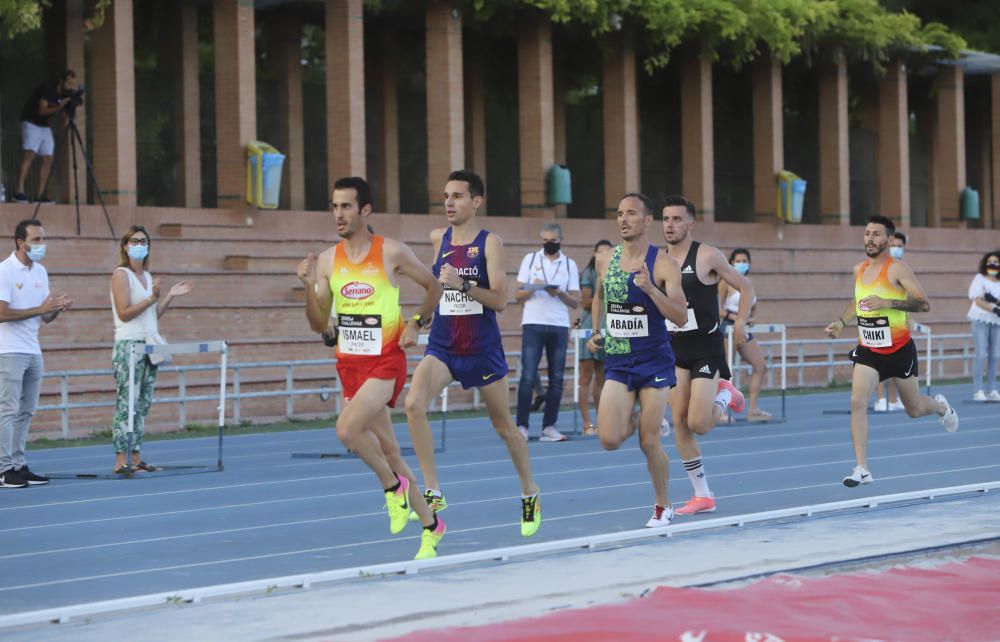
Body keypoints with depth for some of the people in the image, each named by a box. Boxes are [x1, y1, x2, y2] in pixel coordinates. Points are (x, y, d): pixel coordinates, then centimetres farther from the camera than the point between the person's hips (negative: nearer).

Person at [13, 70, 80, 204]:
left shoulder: (65, 95, 2)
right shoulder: (47, 90, -19)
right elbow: (42, 111, -27)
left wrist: (73, 104, -16)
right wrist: (59, 107, -38)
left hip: (45, 126, 8)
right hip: (31, 123, -8)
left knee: (48, 160, -2)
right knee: (29, 155, -22)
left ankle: (40, 194, 0)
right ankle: (19, 192, -30)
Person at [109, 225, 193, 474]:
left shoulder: (147, 276, 17)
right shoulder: (121, 274, -6)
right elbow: (124, 313, -14)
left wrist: (170, 296, 11)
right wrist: (151, 298, -20)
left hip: (148, 345, 8)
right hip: (128, 345, -8)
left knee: (143, 404, 6)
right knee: (126, 404, -10)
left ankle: (136, 458, 9)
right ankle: (121, 460, -10)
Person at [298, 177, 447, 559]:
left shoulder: (392, 253, -6)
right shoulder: (327, 261, 4)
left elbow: (434, 287, 8)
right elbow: (319, 325, 5)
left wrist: (414, 323, -5)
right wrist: (308, 287, -10)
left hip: (385, 360, -5)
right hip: (349, 363, 5)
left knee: (347, 429, -25)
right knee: (387, 447, 9)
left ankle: (393, 485, 1)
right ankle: (431, 525, 22)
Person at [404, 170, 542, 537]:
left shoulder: (490, 243, -9)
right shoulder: (439, 239, 5)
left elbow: (500, 300, -18)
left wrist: (464, 285, -30)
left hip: (482, 348, -3)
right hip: (442, 346, 3)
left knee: (504, 426, 11)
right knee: (414, 404, -23)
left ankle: (530, 494, 33)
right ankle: (433, 492, -19)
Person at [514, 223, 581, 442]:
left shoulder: (569, 265, 10)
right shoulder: (530, 259, 8)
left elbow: (575, 301, 6)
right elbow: (518, 295, 5)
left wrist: (559, 293, -12)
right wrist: (532, 289, -14)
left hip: (559, 327, 2)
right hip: (533, 325, -2)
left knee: (556, 378, 1)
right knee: (528, 376, -9)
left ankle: (549, 427, 5)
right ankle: (522, 426, -8)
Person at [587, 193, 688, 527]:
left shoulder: (663, 265, -10)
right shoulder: (605, 261, 4)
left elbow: (680, 316, -17)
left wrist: (650, 288, -29)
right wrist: (596, 332, 13)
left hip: (654, 361, -3)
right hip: (617, 361, 3)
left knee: (649, 443, -3)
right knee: (609, 440, -12)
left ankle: (663, 506, 20)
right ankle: (633, 421, 24)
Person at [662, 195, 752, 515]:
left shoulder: (708, 256, -8)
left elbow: (746, 287, -2)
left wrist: (739, 324, -14)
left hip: (706, 347, -5)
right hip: (675, 348, 5)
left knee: (697, 423, -13)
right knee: (680, 424, -1)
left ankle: (725, 394, 21)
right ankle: (702, 495, 8)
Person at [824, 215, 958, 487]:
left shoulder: (897, 269, -14)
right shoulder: (859, 270, 5)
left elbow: (923, 303, -21)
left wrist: (887, 303, -32)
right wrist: (841, 322, 7)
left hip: (899, 350, -4)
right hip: (868, 350, 4)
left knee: (914, 409, 12)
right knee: (857, 402, -16)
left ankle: (941, 406, 50)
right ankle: (862, 469, -14)